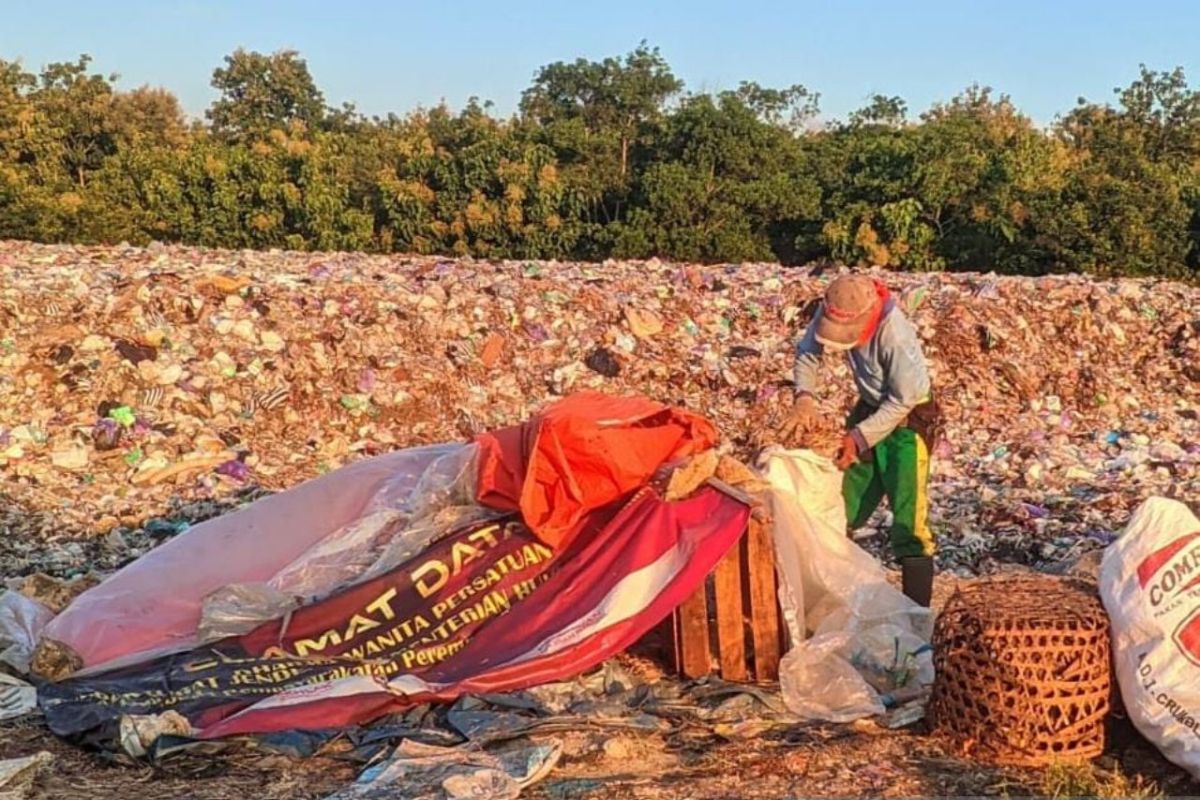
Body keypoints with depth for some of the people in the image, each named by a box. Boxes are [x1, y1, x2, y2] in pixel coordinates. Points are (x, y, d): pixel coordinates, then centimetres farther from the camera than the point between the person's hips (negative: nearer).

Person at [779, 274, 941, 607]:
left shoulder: (896, 336, -33)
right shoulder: (832, 314, -17)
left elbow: (903, 400, -25)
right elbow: (807, 352, -5)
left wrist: (859, 437, -25)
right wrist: (804, 397, -22)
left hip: (908, 419, -7)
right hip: (870, 408, 7)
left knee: (908, 518, -10)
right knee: (842, 507, 14)